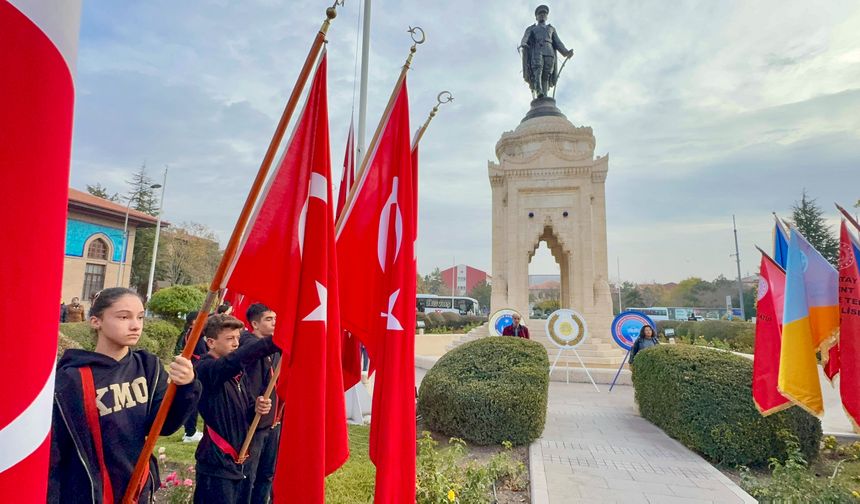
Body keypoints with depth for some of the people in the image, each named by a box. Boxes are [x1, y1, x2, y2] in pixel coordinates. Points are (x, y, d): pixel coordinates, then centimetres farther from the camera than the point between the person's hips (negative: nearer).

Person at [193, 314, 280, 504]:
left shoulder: (236, 371, 9)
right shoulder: (205, 368, -17)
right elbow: (237, 359, -39)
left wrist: (257, 407, -11)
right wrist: (276, 340, -52)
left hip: (236, 461, 8)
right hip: (216, 464, -8)